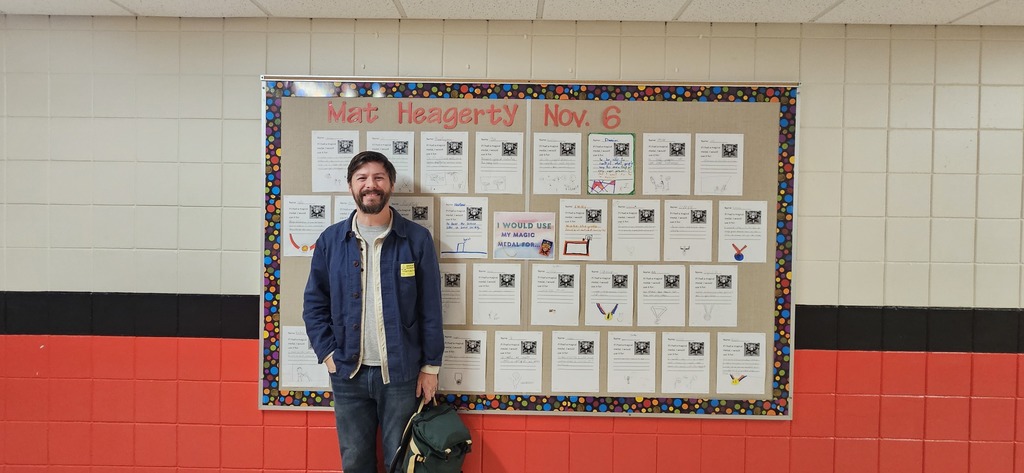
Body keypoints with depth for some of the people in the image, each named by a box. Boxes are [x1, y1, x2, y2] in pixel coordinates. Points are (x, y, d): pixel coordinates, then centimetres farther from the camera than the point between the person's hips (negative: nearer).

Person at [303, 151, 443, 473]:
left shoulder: (417, 239, -4)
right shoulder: (330, 240, 2)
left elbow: (430, 309, -2)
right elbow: (314, 303, 7)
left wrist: (431, 366, -2)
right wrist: (328, 354, -2)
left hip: (401, 373, -2)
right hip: (347, 373, 2)